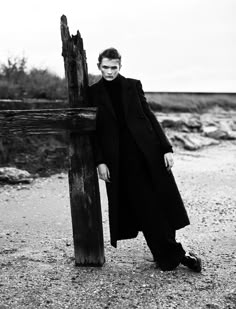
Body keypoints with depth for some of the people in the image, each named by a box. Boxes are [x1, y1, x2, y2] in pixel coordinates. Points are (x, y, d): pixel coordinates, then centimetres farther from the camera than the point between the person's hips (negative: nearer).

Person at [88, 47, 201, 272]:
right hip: (119, 158, -1)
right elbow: (94, 131, 4)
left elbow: (149, 117, 7)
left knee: (163, 202, 1)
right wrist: (100, 162, -4)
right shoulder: (93, 93, 6)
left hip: (147, 150, 2)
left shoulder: (133, 86, 9)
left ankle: (167, 252, 19)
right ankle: (171, 255, 9)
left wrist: (166, 148, 0)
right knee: (144, 207, -1)